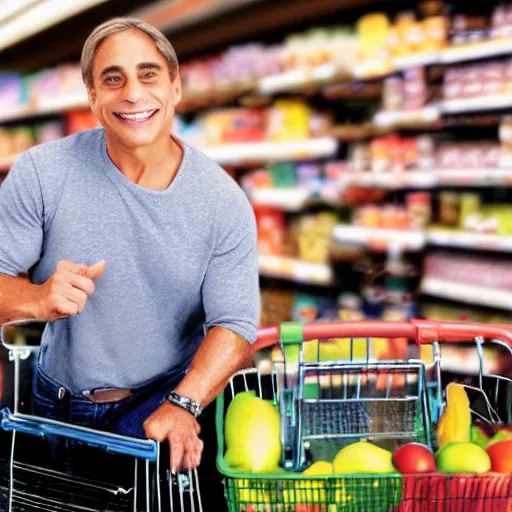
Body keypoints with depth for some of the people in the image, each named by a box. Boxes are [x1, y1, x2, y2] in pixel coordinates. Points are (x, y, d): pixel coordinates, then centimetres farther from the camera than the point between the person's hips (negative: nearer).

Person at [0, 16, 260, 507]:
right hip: (57, 406, 2)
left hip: (166, 399, -1)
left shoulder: (223, 202, -10)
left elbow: (235, 323, -11)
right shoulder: (41, 173, -11)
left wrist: (183, 406, -27)